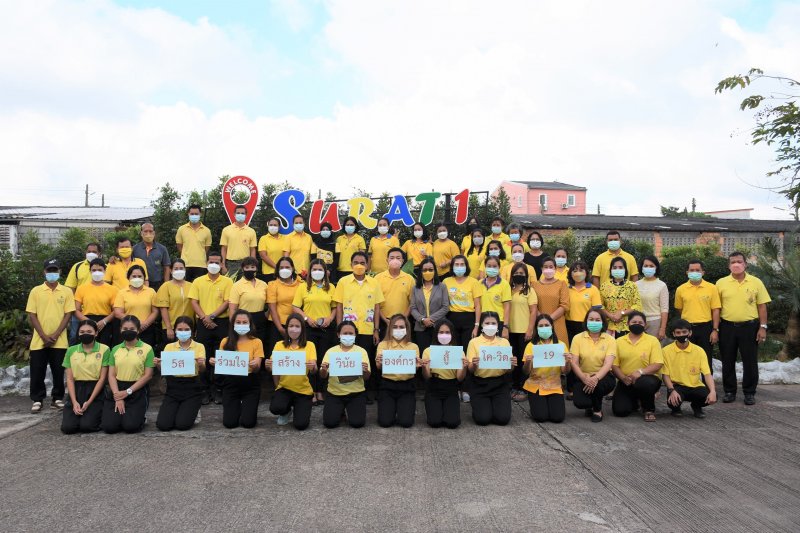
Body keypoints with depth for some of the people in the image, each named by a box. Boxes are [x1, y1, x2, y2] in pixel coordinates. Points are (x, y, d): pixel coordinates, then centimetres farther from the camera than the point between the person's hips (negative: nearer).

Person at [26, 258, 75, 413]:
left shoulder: (66, 291, 3)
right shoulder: (36, 291, 3)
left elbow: (68, 314, -1)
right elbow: (32, 315, -1)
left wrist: (55, 335, -11)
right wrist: (44, 336, -10)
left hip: (59, 341, 0)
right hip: (39, 340, 0)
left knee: (58, 372, 4)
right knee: (37, 372, 4)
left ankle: (57, 399, 16)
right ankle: (37, 400, 16)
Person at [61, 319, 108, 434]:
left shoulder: (104, 349, -5)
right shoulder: (71, 350, 5)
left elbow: (102, 378, -6)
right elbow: (69, 378, 4)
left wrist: (89, 402, -11)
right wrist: (74, 402, -8)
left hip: (95, 391, -3)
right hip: (76, 390, 3)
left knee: (86, 426, -18)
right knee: (67, 427, -11)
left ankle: (99, 414, 15)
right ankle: (79, 412, 21)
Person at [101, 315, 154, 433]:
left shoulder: (147, 349, -3)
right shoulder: (115, 349, 9)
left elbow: (148, 375, -6)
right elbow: (111, 375, 4)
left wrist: (127, 392, -11)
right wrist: (117, 397, -9)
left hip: (137, 391, -3)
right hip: (117, 389, 3)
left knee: (130, 426, -17)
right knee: (109, 426, -11)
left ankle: (139, 416, 17)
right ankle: (121, 412, 21)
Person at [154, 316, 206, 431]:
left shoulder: (199, 347, -2)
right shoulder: (169, 347, 5)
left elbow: (202, 370, -15)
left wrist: (201, 364, -38)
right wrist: (158, 365, -22)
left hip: (192, 389, -2)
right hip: (173, 388, 2)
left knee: (182, 424, -16)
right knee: (163, 425, -13)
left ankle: (193, 412, 18)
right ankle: (178, 411, 20)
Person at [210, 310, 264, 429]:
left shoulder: (256, 342, -3)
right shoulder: (226, 342, 2)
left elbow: (257, 368, -8)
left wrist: (254, 366, -32)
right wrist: (214, 362, -18)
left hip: (250, 384, -1)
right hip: (231, 384, 1)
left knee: (248, 422, -10)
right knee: (229, 423, -8)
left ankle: (247, 408, 26)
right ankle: (237, 407, 27)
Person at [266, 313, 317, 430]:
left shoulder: (309, 345, -2)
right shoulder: (279, 345, 2)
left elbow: (314, 370, -9)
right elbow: (272, 367, 0)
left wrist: (312, 367, -33)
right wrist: (269, 366, -24)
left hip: (303, 390, -1)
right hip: (284, 387, 1)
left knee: (300, 425, -14)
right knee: (275, 408, -29)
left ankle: (297, 409, 24)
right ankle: (287, 411, 11)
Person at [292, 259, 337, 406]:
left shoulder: (331, 287, 9)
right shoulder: (303, 287, 4)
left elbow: (335, 307, 10)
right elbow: (295, 307, 1)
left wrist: (330, 318, -7)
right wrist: (306, 318, -11)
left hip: (327, 328, 2)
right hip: (309, 328, -1)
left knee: (323, 360, 5)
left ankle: (320, 392, 15)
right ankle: (312, 392, 7)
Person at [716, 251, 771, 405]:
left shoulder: (756, 282, 1)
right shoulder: (721, 283, 2)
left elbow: (762, 306, 2)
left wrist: (763, 327, -4)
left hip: (749, 327, -1)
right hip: (727, 327, 1)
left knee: (750, 361, 5)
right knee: (728, 361, 8)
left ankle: (749, 393, 18)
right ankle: (729, 391, 20)